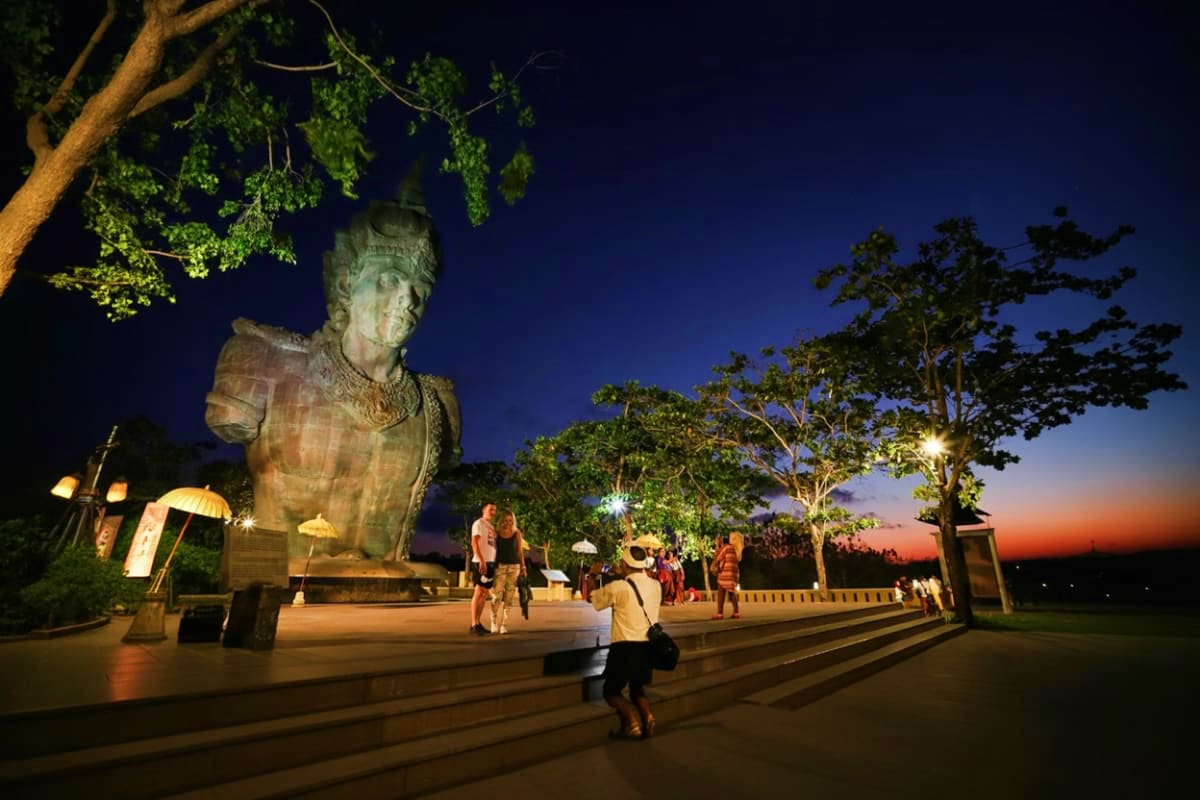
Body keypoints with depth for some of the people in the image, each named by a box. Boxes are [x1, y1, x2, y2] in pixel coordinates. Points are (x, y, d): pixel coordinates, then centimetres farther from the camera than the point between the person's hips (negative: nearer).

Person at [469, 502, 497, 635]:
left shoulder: (492, 527, 20)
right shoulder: (479, 523, -5)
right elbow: (474, 543, -15)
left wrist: (494, 563, 13)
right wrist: (481, 560, -23)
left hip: (491, 562, 8)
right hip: (481, 562, -8)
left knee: (485, 593, 10)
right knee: (479, 592, -8)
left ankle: (478, 623, 16)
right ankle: (474, 624, -5)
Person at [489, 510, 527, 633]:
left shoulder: (517, 534, 6)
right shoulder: (496, 534, 3)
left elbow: (520, 552, 8)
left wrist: (523, 568, 3)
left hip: (514, 566, 1)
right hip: (500, 566, -1)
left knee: (508, 597, 2)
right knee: (497, 595, -10)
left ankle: (503, 624, 9)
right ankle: (494, 624, -1)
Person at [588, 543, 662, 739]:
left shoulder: (617, 587, -13)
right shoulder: (655, 586, 1)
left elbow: (594, 599, 4)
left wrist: (594, 578, 19)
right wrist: (624, 576, 25)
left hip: (625, 646, -5)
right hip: (648, 645, 5)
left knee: (611, 690, 11)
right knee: (637, 687, 23)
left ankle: (632, 722, -10)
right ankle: (647, 716, 0)